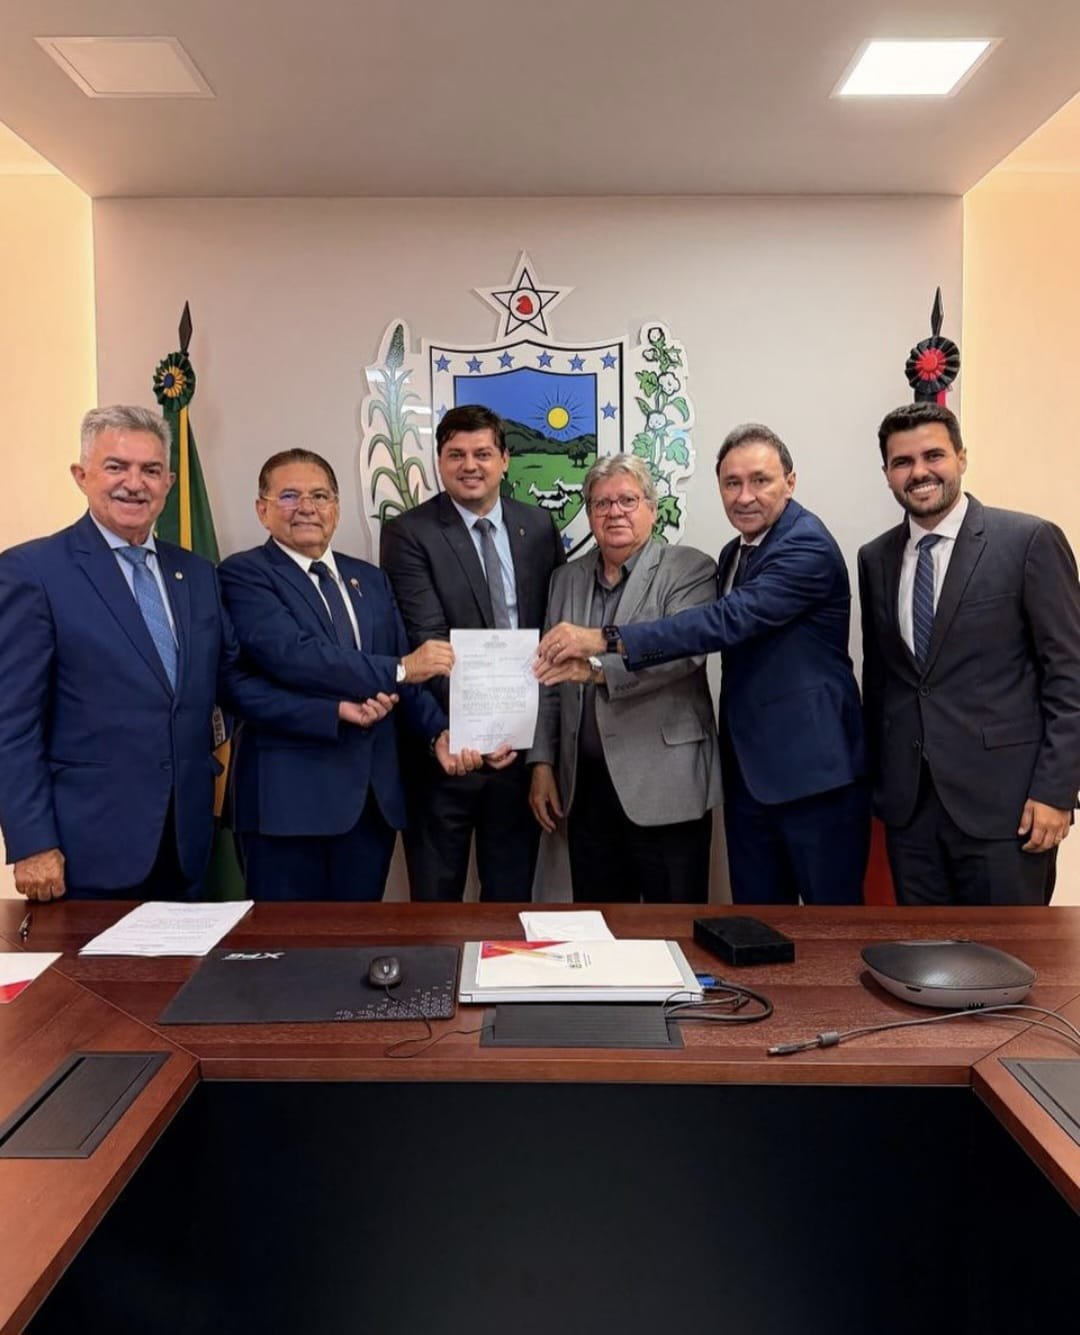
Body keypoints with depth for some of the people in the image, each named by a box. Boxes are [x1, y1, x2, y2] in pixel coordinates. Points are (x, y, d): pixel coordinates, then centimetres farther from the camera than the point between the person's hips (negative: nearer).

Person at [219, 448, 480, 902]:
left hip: (374, 792, 6)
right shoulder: (244, 574, -4)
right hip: (290, 792, -5)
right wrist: (399, 669, -17)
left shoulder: (370, 579, 15)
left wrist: (437, 731, -7)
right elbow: (291, 655, -20)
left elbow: (405, 674, 11)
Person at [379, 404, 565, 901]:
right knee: (436, 894, 11)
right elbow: (429, 638, -16)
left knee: (512, 891, 17)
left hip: (524, 738, 4)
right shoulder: (409, 533, -6)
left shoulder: (538, 527, 7)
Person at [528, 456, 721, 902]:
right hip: (586, 785, 5)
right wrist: (542, 763, 9)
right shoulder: (567, 578, 12)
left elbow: (684, 650, -19)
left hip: (664, 785, -4)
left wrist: (597, 668, -31)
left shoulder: (689, 570, -2)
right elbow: (551, 680, 14)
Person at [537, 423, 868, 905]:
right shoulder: (734, 554, 12)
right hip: (749, 769, 8)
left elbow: (729, 621, -28)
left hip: (813, 769, -8)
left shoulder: (807, 546, -16)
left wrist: (607, 638, -32)